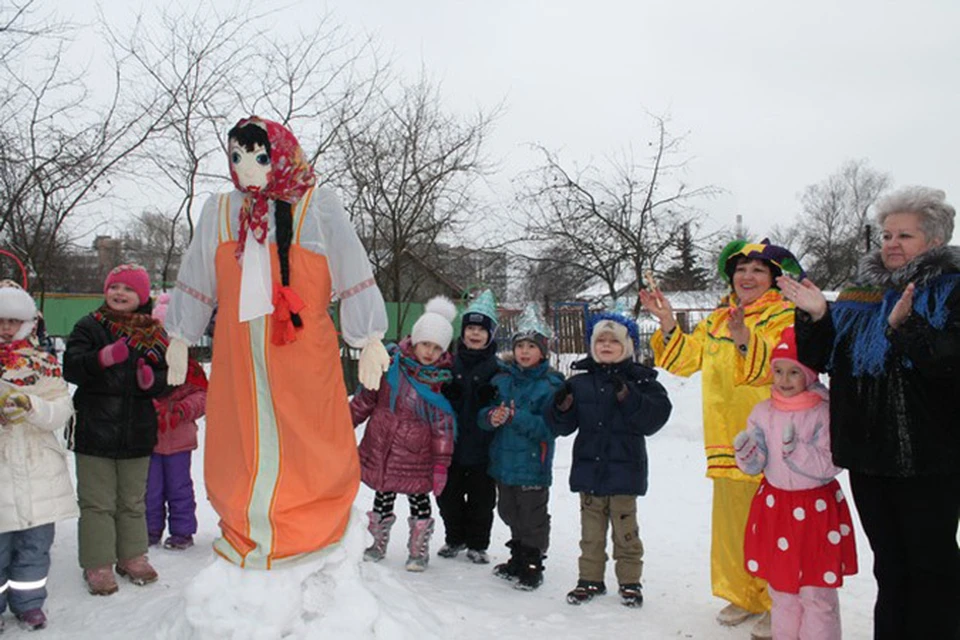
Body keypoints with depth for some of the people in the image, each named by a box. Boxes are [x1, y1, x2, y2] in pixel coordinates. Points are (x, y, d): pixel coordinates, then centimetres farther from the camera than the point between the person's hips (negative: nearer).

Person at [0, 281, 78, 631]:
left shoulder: (42, 361, 5)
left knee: (35, 542, 12)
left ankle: (28, 602, 27)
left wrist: (32, 405, -21)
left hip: (38, 468, 2)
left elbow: (62, 411, -2)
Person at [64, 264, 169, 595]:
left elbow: (166, 379, 7)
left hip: (137, 431, 3)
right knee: (97, 502, 4)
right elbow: (70, 367, -13)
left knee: (133, 501, 15)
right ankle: (97, 564, 15)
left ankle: (131, 556, 28)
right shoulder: (89, 326, -1)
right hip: (95, 429, -3)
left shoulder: (154, 333, 7)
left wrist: (152, 380, -15)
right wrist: (102, 359, -30)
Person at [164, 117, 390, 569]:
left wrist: (370, 341, -5)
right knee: (240, 446, 7)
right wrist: (179, 340, 21)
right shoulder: (219, 211, 13)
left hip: (303, 352, -3)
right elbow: (196, 281, 20)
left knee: (308, 448, 1)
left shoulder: (317, 206, 2)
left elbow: (354, 275, 0)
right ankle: (247, 530, 27)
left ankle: (309, 535, 20)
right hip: (237, 356, 3)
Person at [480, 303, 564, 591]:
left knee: (533, 517, 5)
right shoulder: (503, 378, 5)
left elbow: (549, 427, -19)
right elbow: (484, 412, 6)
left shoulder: (550, 385, -11)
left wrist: (516, 417, -28)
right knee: (510, 513, 20)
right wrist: (491, 417, -17)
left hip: (533, 463, -6)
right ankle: (518, 559, 38)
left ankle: (533, 565, 22)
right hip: (504, 460, 6)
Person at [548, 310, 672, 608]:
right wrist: (562, 407, -15)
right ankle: (590, 578, 25)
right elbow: (563, 426, 6)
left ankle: (630, 581, 22)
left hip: (624, 469, -3)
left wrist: (628, 397, -25)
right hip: (588, 468, 3)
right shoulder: (580, 382, 6)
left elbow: (655, 417, -14)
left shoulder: (640, 380, -2)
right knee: (591, 527, 13)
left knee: (625, 527, 6)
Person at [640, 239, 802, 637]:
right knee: (731, 521, 14)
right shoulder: (717, 319, 16)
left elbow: (774, 366, -21)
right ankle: (742, 595, 29)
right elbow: (686, 359, 12)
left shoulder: (783, 315, -4)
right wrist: (668, 323, 0)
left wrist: (745, 338, -37)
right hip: (728, 441, 6)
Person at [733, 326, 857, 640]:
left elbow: (829, 466, -17)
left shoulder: (823, 413, -12)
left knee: (817, 593, 6)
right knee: (781, 588, 17)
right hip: (775, 505, 4)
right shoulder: (763, 413, 0)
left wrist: (796, 449, -30)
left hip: (817, 508, -4)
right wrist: (746, 453, -21)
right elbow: (753, 466, 0)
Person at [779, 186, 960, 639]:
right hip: (868, 453, 5)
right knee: (889, 563, 17)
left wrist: (905, 327, -33)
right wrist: (816, 317, -8)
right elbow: (822, 361, 7)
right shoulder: (858, 297, 10)